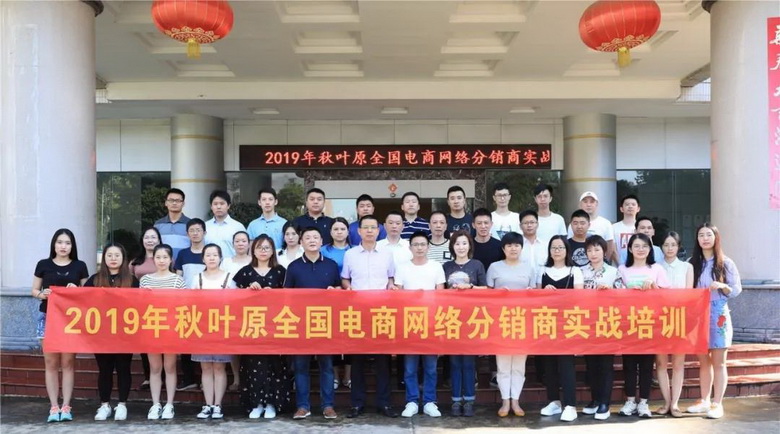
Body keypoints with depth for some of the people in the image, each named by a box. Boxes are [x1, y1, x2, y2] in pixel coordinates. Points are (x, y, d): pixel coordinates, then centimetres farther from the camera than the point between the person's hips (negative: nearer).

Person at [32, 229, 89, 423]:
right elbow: (34, 290, 9)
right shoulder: (43, 265, 5)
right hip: (48, 317, 0)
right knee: (51, 363, 2)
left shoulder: (80, 266, 6)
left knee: (68, 362, 2)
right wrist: (41, 294, -11)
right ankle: (54, 407, 8)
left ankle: (66, 406, 8)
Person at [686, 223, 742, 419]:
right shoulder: (692, 263, 7)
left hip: (718, 316, -3)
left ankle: (717, 403, 5)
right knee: (703, 361, 10)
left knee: (718, 362, 0)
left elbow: (737, 290, -1)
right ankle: (704, 401, 19)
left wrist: (722, 286, -20)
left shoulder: (726, 263, -1)